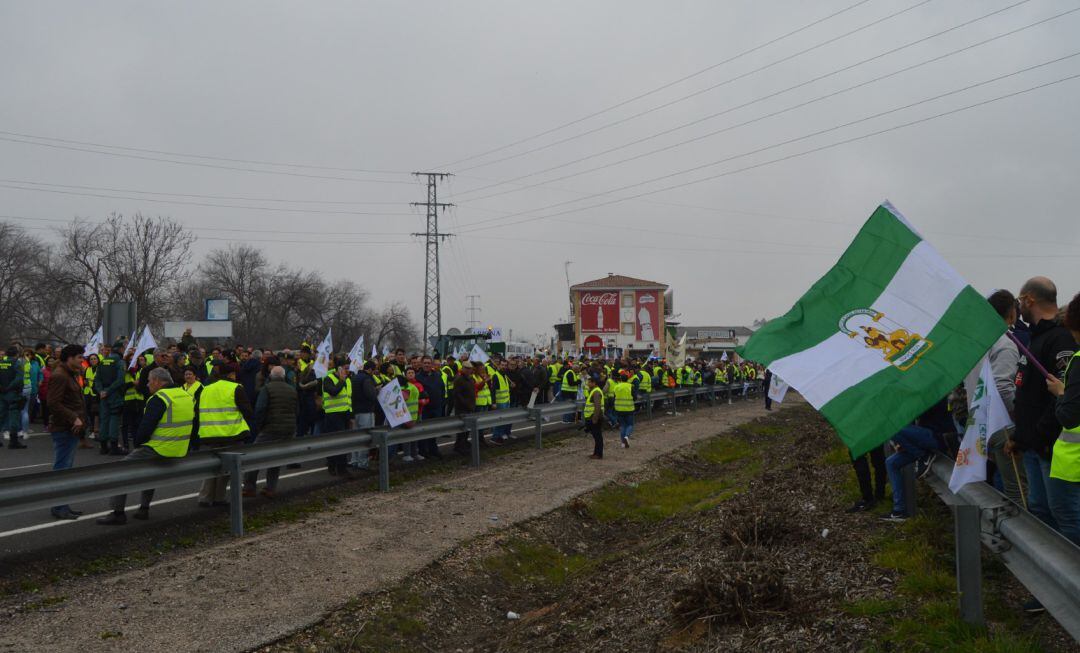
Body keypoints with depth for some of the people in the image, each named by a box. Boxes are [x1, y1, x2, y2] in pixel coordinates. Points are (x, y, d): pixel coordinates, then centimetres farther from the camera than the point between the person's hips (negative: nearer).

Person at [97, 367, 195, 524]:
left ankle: (118, 512, 5)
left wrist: (137, 444, 3)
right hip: (180, 452, 8)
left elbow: (145, 427, -16)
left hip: (160, 451, -8)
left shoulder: (159, 399, -15)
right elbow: (192, 426, 18)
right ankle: (144, 508, 31)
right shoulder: (187, 396, 9)